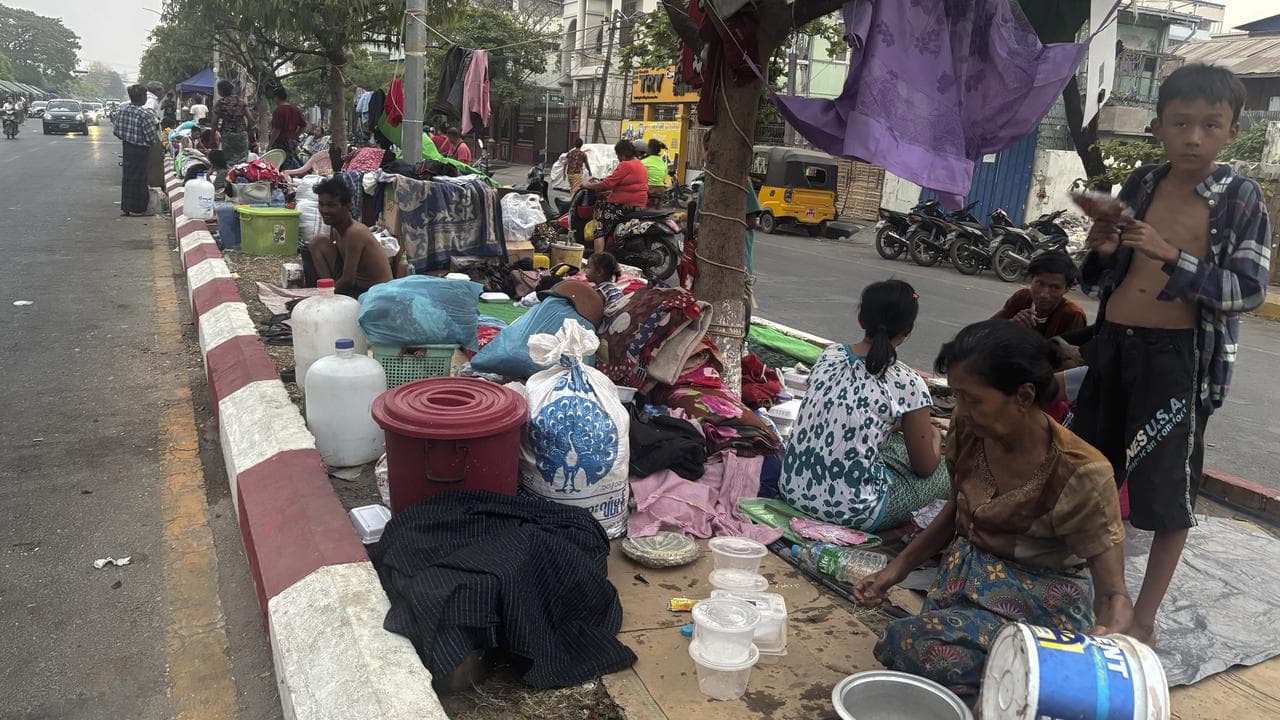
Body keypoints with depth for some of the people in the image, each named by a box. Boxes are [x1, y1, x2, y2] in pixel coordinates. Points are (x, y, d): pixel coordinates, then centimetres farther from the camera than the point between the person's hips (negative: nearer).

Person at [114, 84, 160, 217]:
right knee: (138, 178, 3)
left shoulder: (123, 110, 0)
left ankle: (125, 207, 21)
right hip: (140, 150, -6)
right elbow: (152, 138, -19)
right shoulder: (145, 115, -21)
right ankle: (137, 209, 11)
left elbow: (117, 131, 6)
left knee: (127, 176, 15)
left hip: (126, 147, 7)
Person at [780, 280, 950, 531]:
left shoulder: (828, 356, 3)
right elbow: (925, 468, 0)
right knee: (945, 470, 16)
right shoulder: (907, 383, -13)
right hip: (850, 508, -6)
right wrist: (934, 435, 22)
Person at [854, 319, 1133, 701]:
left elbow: (1113, 596, -21)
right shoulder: (968, 430, -10)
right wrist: (898, 568, 1)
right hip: (968, 578, 5)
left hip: (1042, 601, -5)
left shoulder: (1079, 475, -26)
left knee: (917, 645, -30)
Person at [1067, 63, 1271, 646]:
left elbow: (1250, 290, -13)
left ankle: (1143, 619, 15)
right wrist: (1102, 250, -8)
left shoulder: (1241, 199, -5)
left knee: (1167, 493, 1)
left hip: (1177, 356, -4)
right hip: (1112, 344, 5)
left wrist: (1171, 255, -24)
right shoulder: (1140, 184, 7)